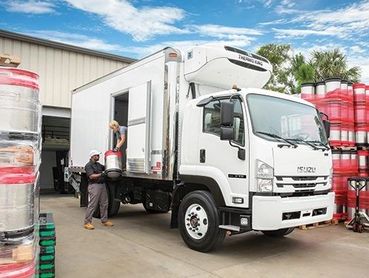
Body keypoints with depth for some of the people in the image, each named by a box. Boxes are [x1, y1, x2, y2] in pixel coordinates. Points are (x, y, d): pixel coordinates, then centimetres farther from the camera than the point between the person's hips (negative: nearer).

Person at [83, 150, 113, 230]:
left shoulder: (98, 164, 19)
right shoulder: (88, 165, -7)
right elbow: (91, 176, -18)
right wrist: (101, 174, -29)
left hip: (102, 185, 9)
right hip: (94, 186, -8)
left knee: (104, 204, 10)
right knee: (92, 205, -7)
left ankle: (104, 220, 19)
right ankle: (87, 222, -1)